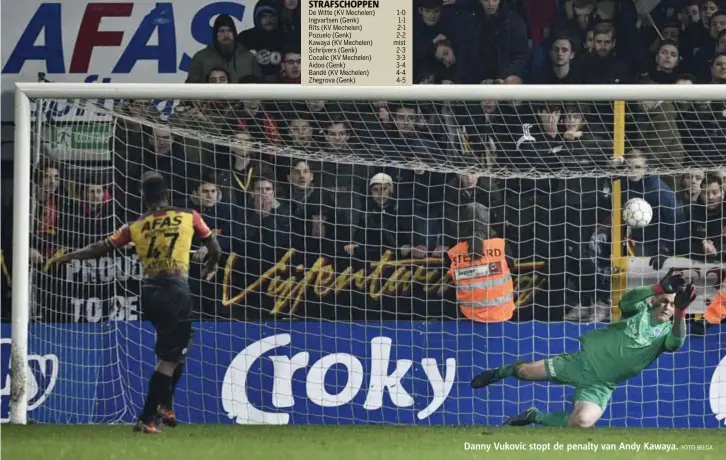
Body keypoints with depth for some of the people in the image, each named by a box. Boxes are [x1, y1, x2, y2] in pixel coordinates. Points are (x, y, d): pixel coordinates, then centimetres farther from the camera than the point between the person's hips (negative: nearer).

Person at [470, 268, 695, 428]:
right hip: (583, 362, 0)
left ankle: (535, 417, 4)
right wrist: (659, 288, -42)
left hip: (600, 385, 0)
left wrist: (680, 312, -47)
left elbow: (676, 343, -29)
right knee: (526, 372, -2)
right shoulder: (641, 311, -4)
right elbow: (626, 301, -28)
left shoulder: (666, 332, -5)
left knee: (583, 421, -25)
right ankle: (505, 371, 39)